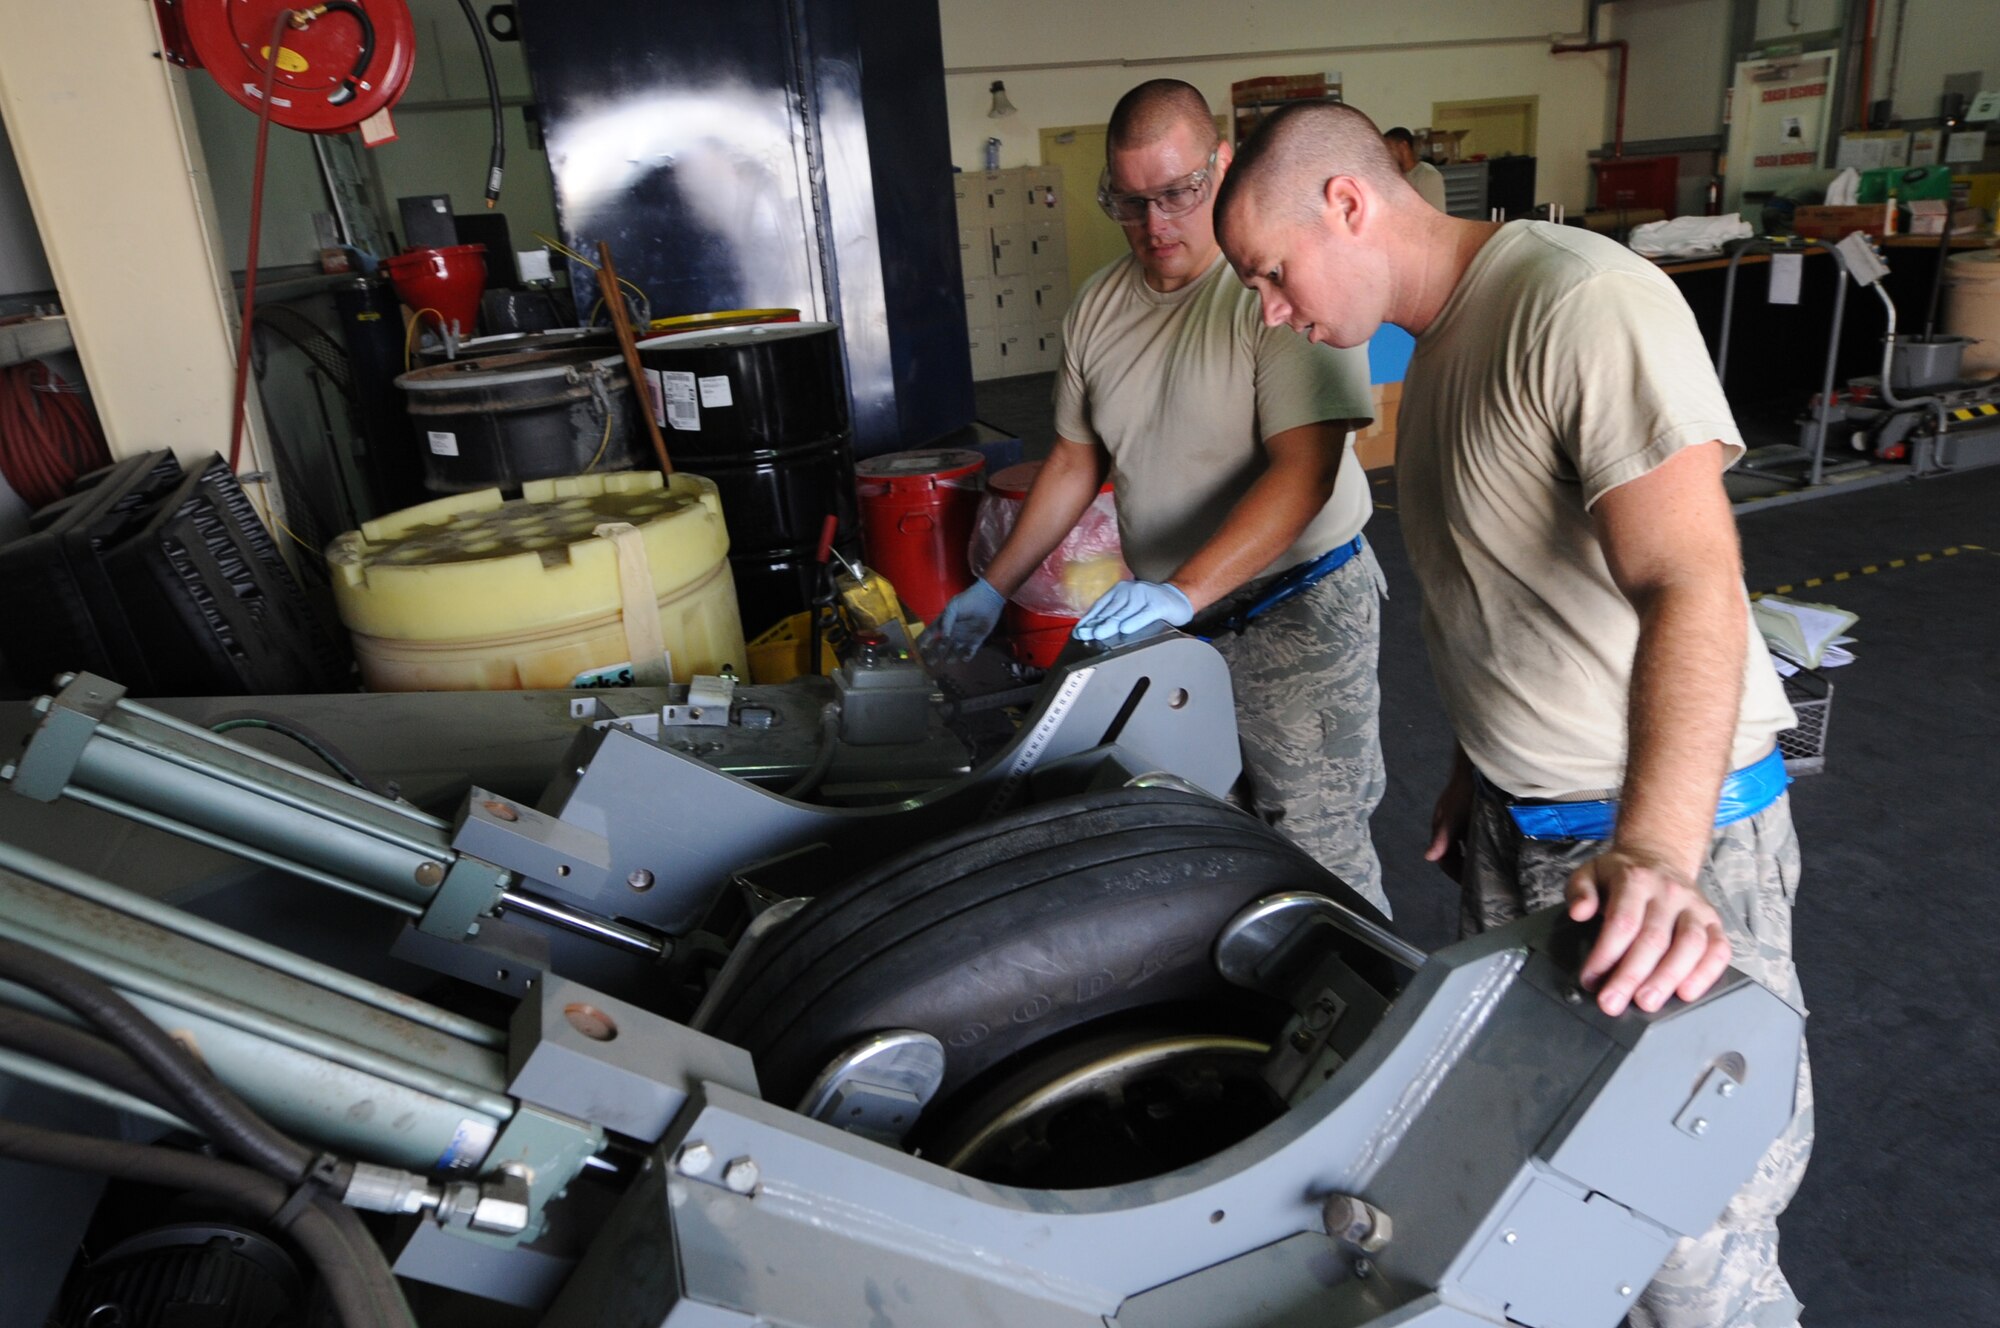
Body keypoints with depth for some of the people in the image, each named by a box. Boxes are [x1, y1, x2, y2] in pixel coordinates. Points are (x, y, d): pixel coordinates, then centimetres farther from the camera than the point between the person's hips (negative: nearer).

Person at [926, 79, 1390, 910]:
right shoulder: (1098, 306, 7)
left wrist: (1183, 593, -32)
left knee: (1318, 855, 1)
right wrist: (993, 589, 13)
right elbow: (1075, 461, 15)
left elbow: (1304, 471, -23)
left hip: (1298, 612, -6)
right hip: (1168, 617, 6)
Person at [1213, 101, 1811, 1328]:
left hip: (1672, 826, -8)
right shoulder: (1439, 346, 11)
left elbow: (1692, 586, -31)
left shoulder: (1584, 303, -20)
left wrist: (1654, 856, -42)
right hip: (1516, 822, 8)